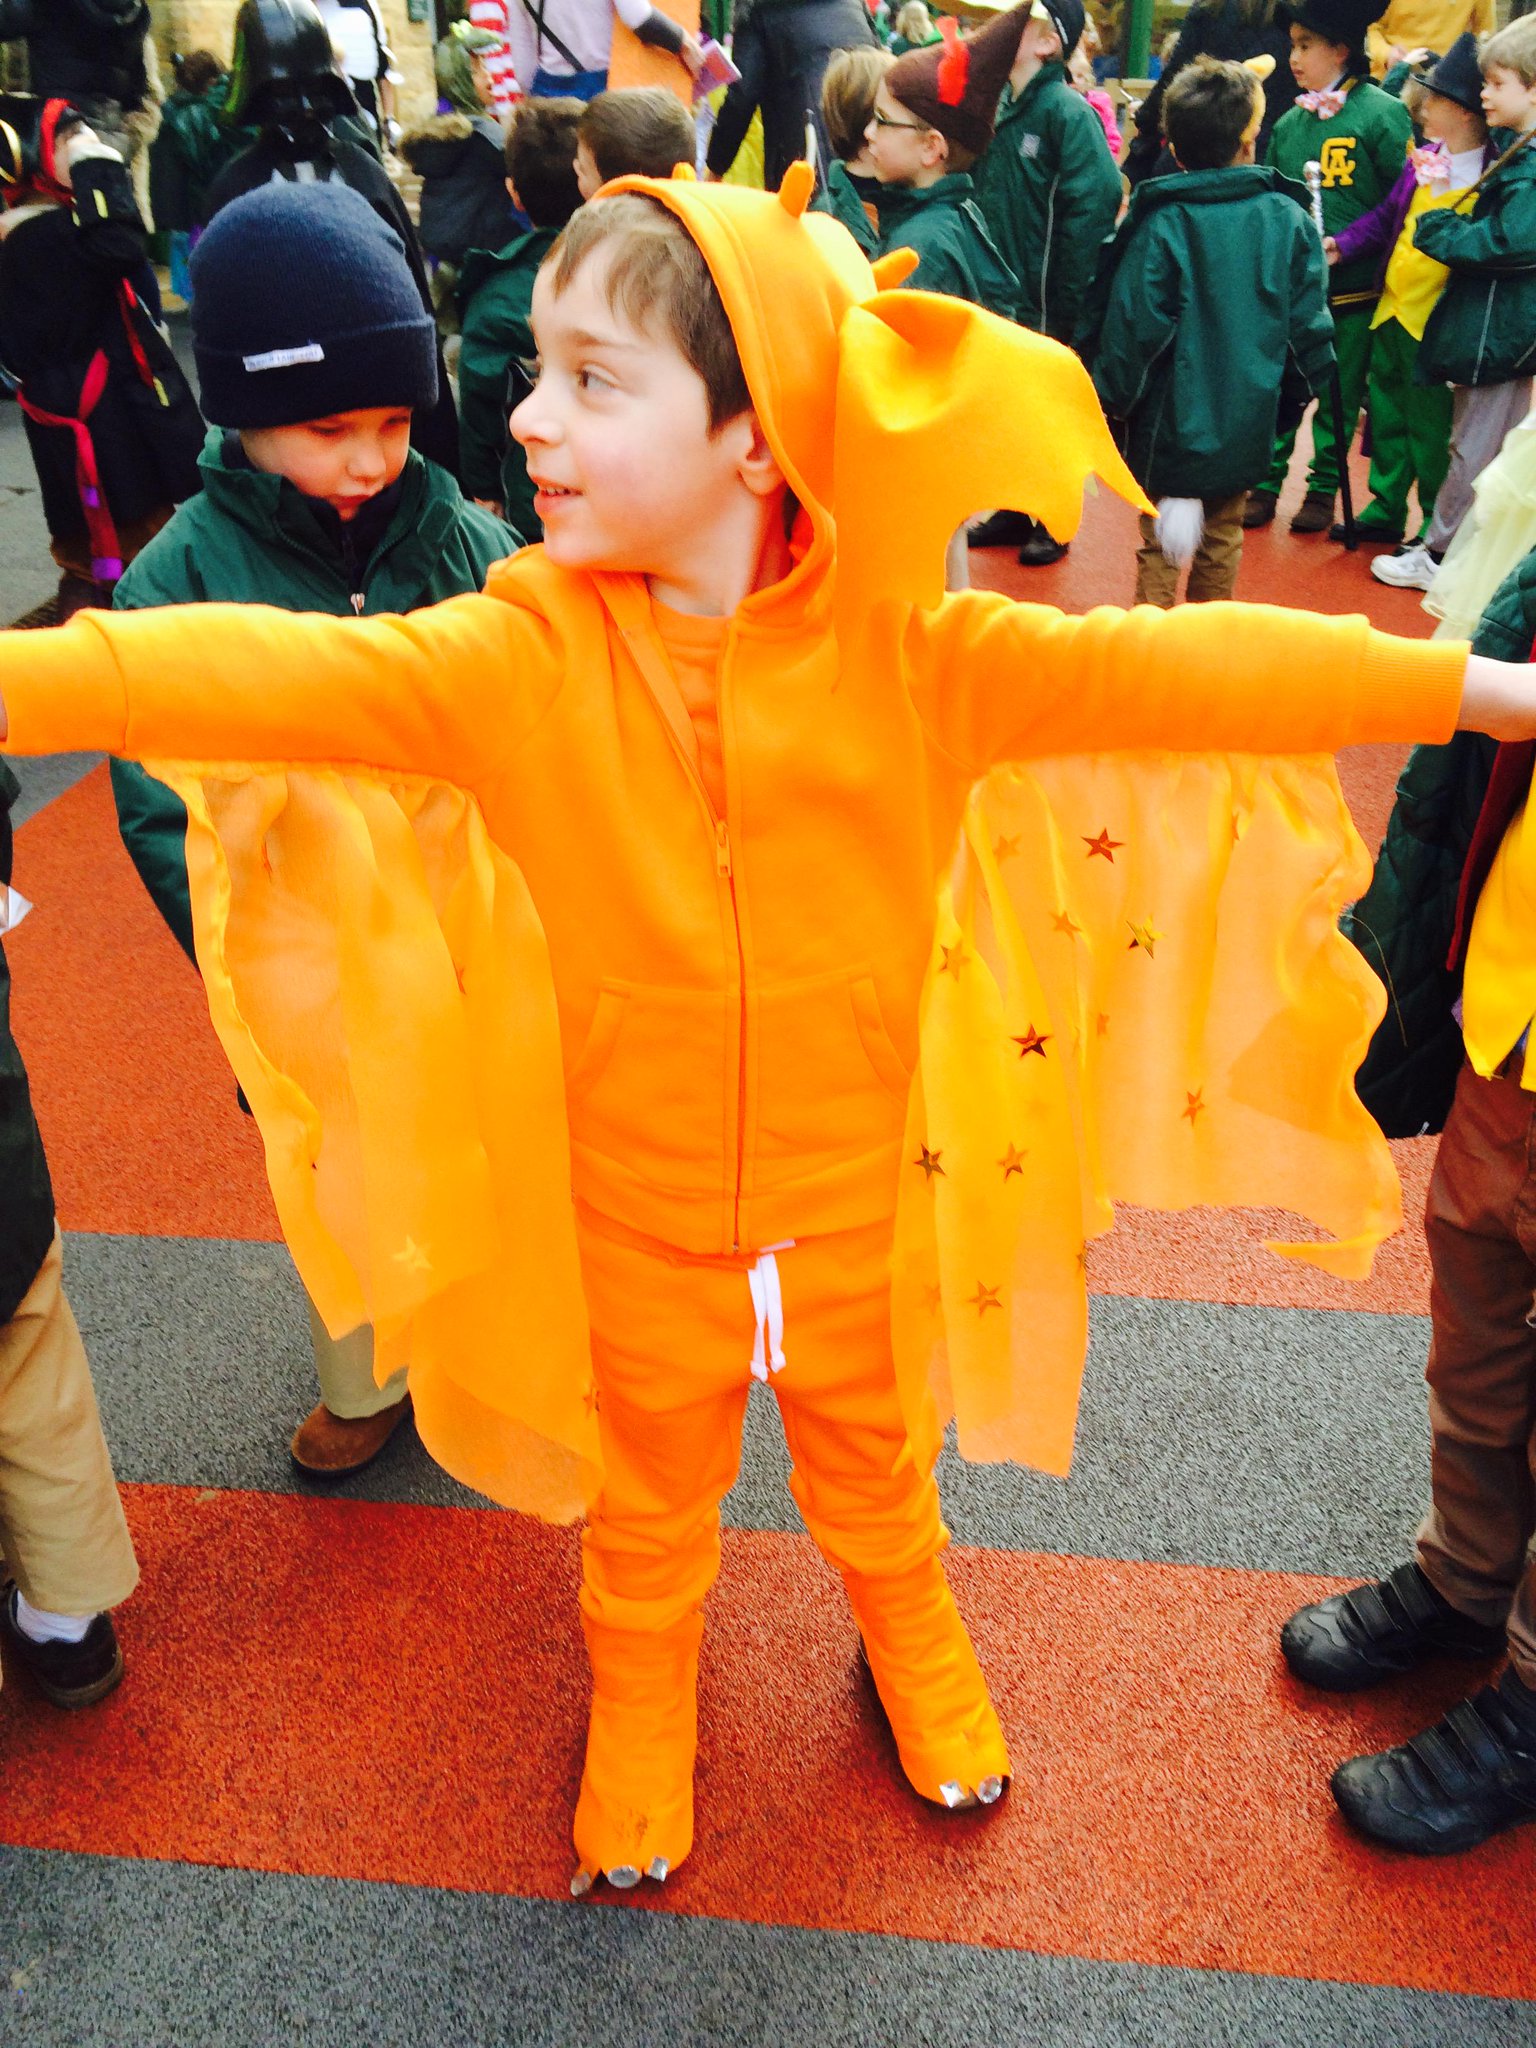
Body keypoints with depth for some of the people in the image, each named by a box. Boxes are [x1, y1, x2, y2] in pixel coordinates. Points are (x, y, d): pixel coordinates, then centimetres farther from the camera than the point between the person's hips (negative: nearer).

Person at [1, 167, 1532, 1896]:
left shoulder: (906, 647, -17)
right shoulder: (519, 659, -18)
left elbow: (1172, 666, -18)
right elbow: (263, 672, -27)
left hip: (853, 1198, 1)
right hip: (638, 1216, 0)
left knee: (873, 1459, 27)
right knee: (649, 1493, 25)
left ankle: (915, 1650, 59)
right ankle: (640, 1701, 56)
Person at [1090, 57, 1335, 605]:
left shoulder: (1161, 225, -15)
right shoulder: (1287, 219, -3)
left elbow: (1134, 327, -13)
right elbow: (1308, 320, 3)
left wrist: (1111, 397, 1)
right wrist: (1307, 383, 18)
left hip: (1173, 425, -4)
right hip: (1247, 428, 4)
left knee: (1159, 548, 9)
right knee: (1222, 540, 18)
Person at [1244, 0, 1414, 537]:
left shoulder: (1382, 113, -7)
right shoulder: (1288, 123, 7)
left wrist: (1348, 244, -15)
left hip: (1353, 288, -4)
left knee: (1340, 395, 7)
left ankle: (1324, 488, 19)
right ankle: (1266, 482, 18)